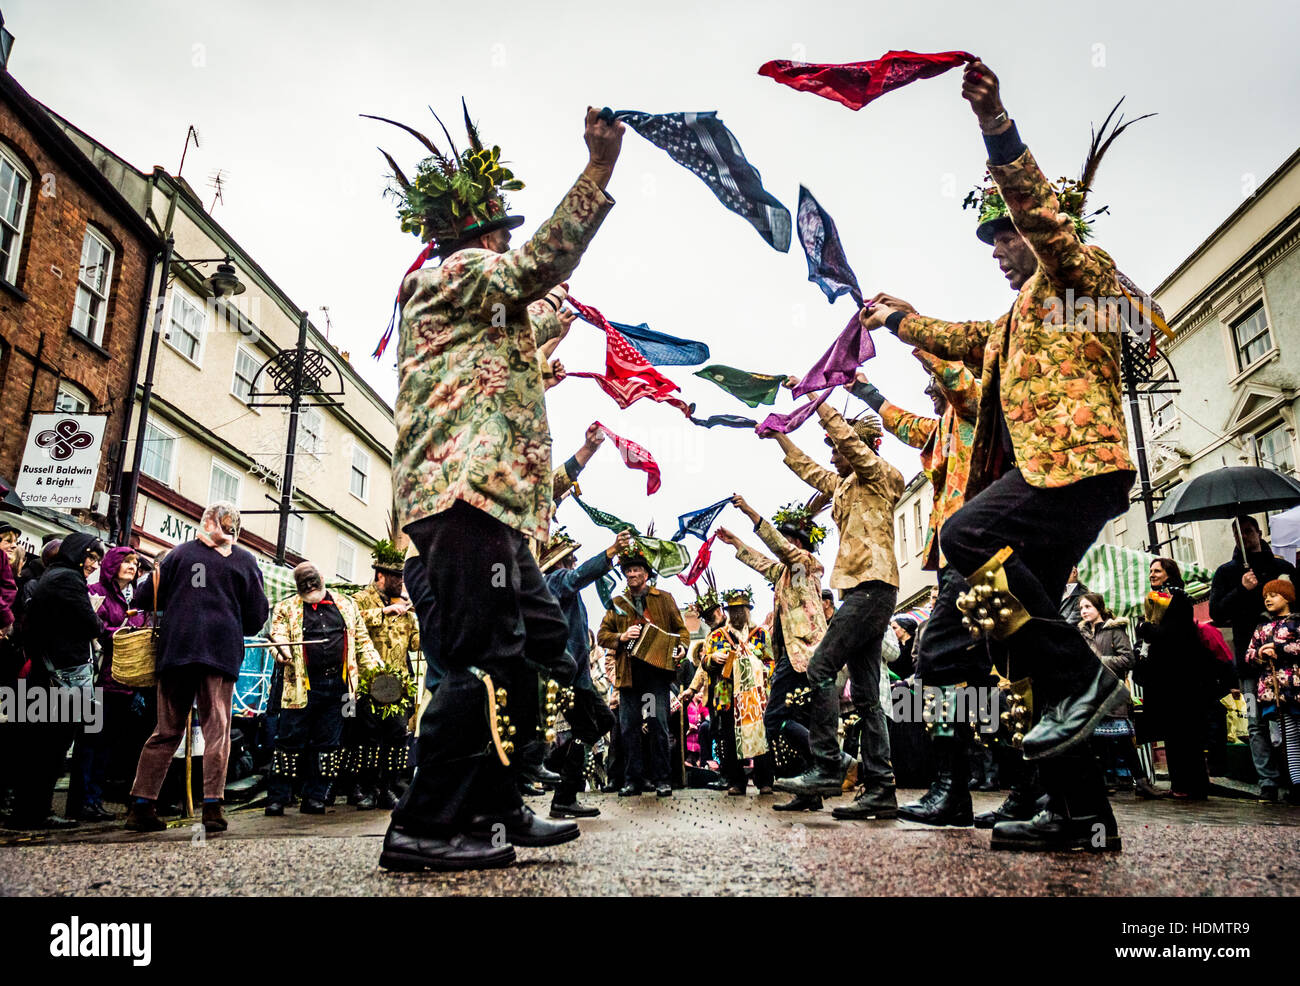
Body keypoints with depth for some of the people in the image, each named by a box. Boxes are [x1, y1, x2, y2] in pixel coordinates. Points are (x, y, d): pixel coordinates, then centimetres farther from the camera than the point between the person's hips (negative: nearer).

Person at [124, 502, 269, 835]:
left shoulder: (180, 552, 9)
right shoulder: (245, 561, 6)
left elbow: (147, 597, 7)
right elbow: (257, 615, 5)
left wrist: (138, 590, 29)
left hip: (176, 649, 2)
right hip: (222, 651, -2)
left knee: (167, 729, 10)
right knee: (217, 728, 1)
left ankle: (141, 804, 10)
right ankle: (212, 805, -6)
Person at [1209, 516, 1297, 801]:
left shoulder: (1283, 567, 15)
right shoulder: (1226, 572, 13)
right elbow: (1216, 613, 4)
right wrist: (1242, 590, -8)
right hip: (1250, 656, -1)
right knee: (1257, 722, -4)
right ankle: (1268, 782, -1)